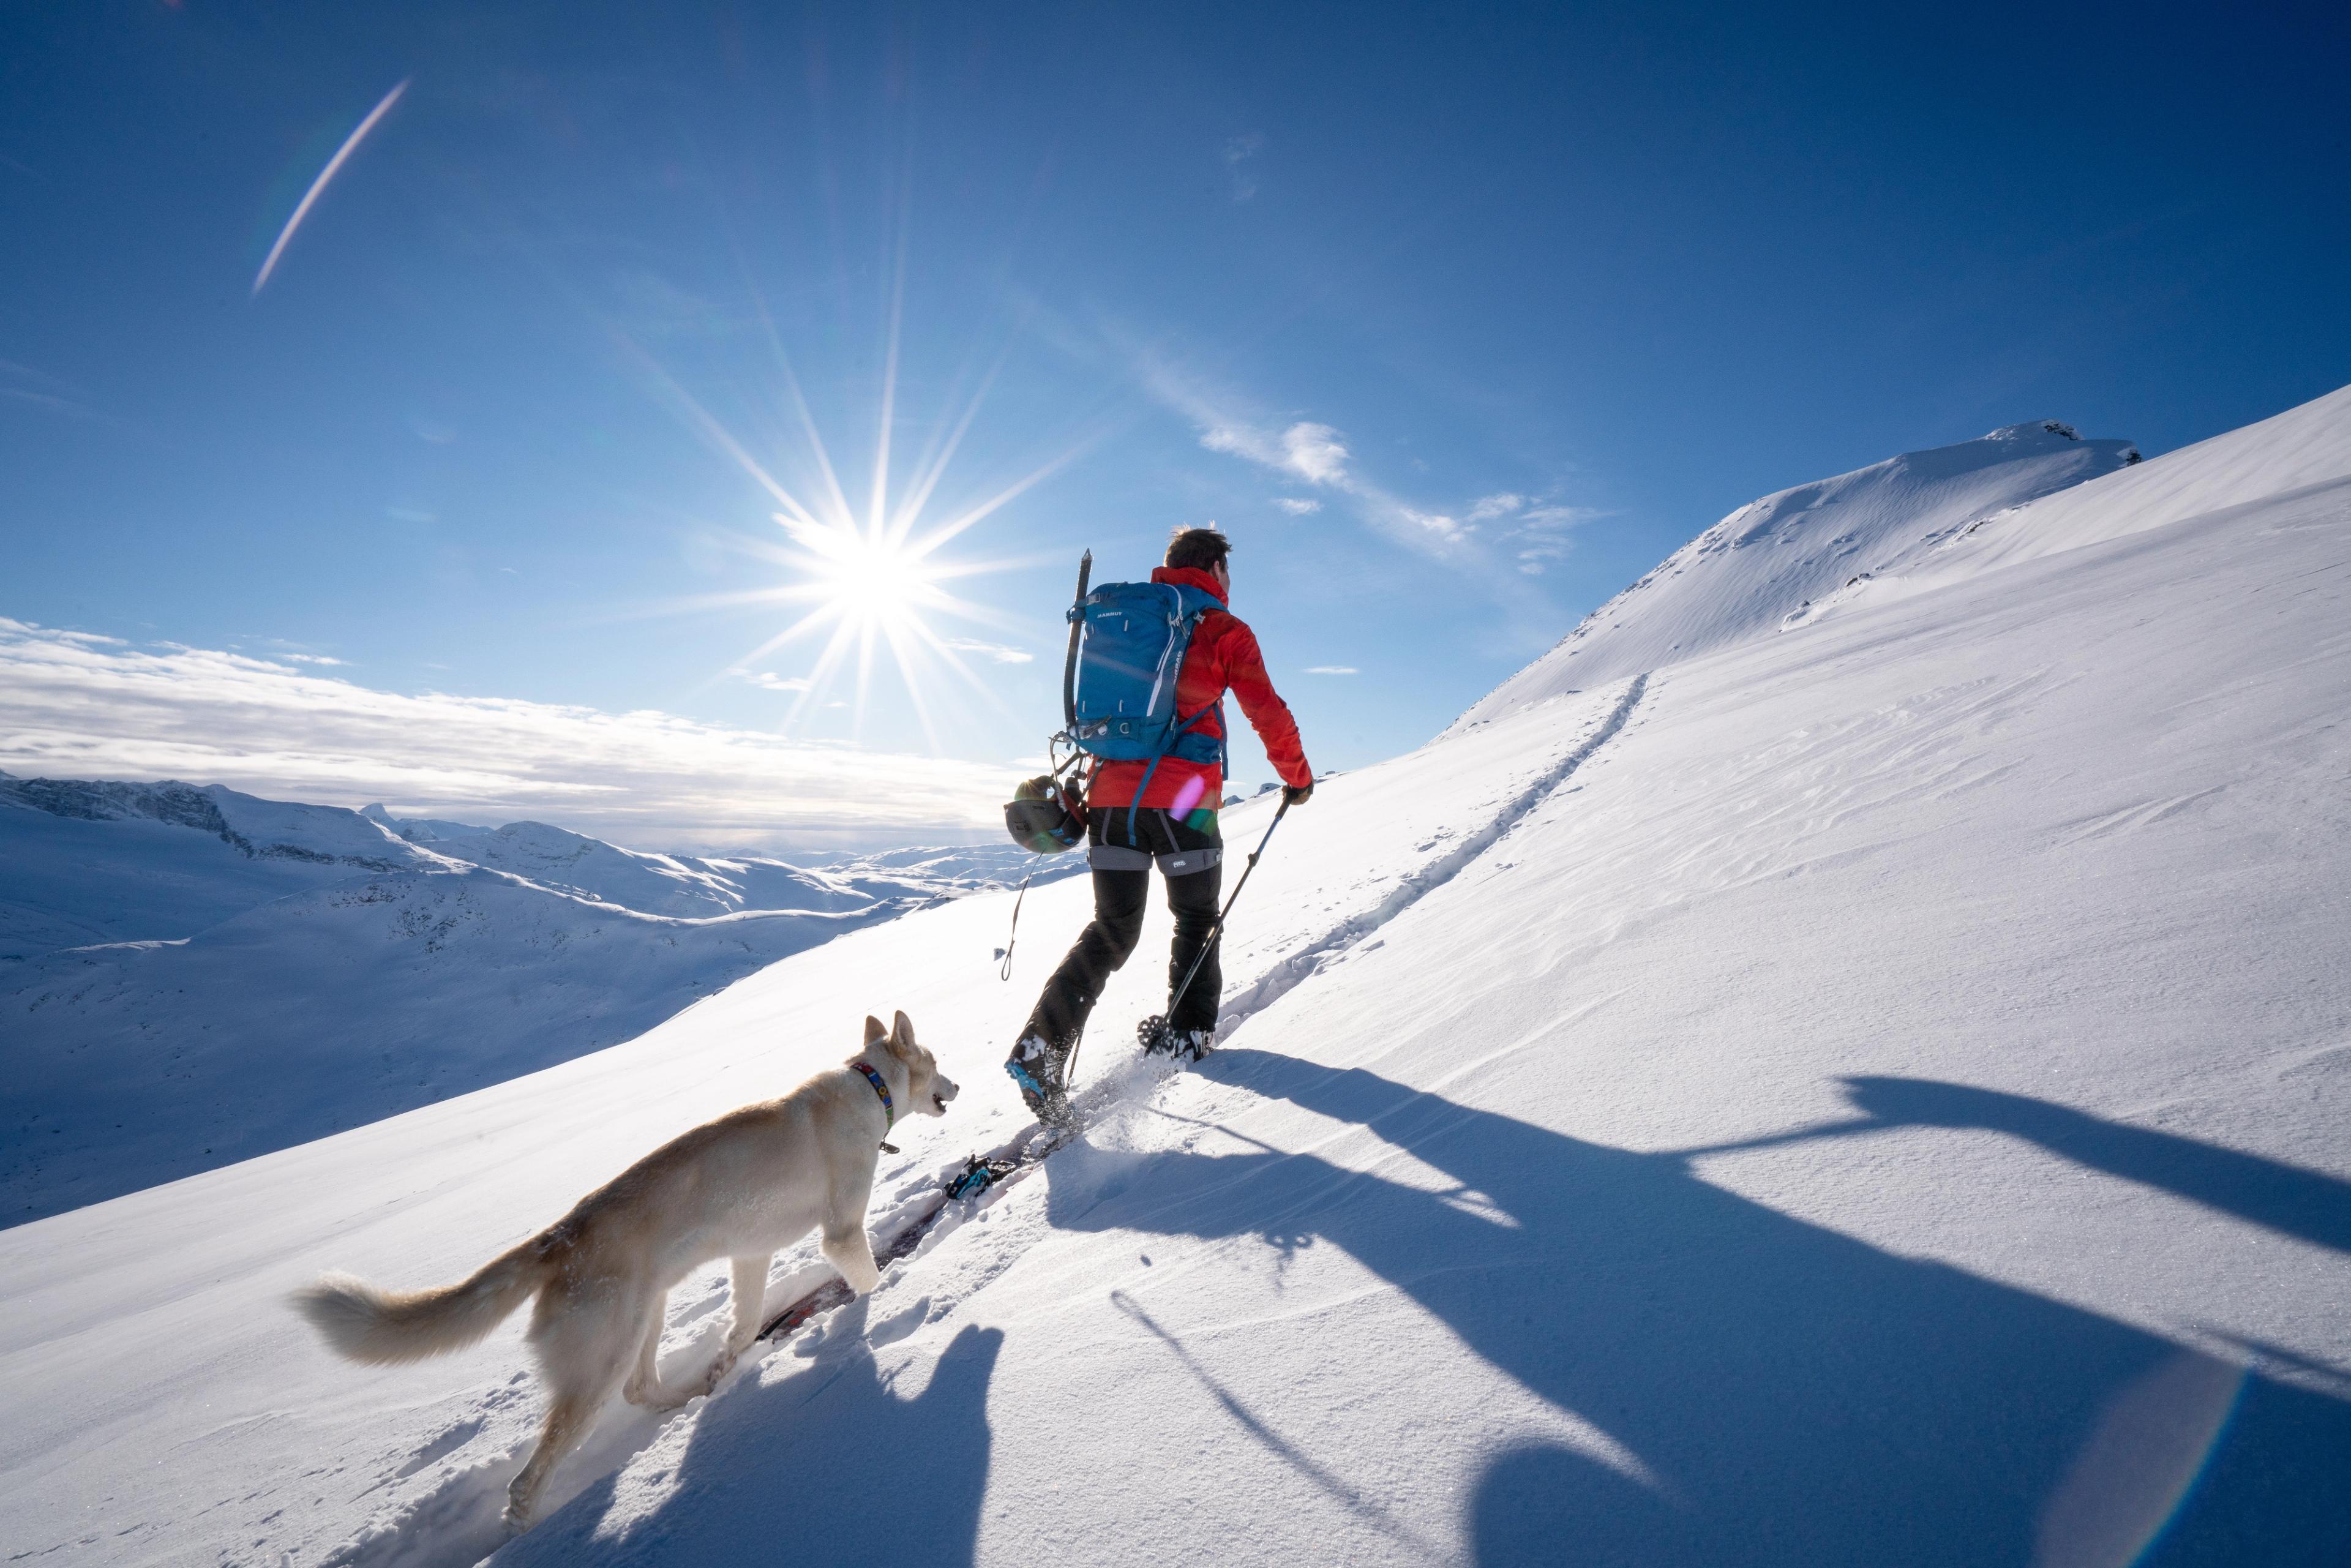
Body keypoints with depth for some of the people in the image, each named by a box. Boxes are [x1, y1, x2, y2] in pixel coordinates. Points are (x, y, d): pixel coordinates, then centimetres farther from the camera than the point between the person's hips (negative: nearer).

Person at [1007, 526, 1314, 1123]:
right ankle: (1187, 1034, 23)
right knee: (1196, 920, 18)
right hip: (1181, 799, -4)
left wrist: (1083, 789, 31)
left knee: (1111, 932, 10)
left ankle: (1040, 1048, 0)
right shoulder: (1224, 630, 2)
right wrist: (1296, 777, 13)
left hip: (1111, 793, 5)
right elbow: (1269, 714, -1)